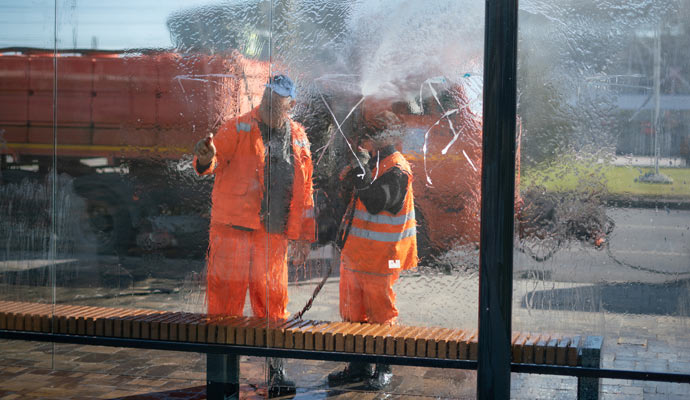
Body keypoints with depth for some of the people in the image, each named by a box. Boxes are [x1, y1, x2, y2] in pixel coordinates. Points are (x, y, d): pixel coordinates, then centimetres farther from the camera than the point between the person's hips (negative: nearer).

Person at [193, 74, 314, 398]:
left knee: (273, 305, 8)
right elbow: (217, 156, -11)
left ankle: (276, 374, 18)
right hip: (232, 234, -3)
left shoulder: (298, 138, 12)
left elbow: (304, 190, 15)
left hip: (274, 238, 3)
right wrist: (206, 160, -35)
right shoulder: (239, 129, 0)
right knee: (225, 301, 0)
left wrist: (303, 236, 14)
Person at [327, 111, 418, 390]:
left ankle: (384, 368, 16)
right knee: (353, 312, 13)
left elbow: (375, 204, -26)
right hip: (354, 251, 9)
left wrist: (361, 172, -28)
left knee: (380, 314, 3)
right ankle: (358, 366, 23)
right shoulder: (371, 161, 12)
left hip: (378, 257, -9)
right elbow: (350, 191, 22)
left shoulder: (397, 171, -15)